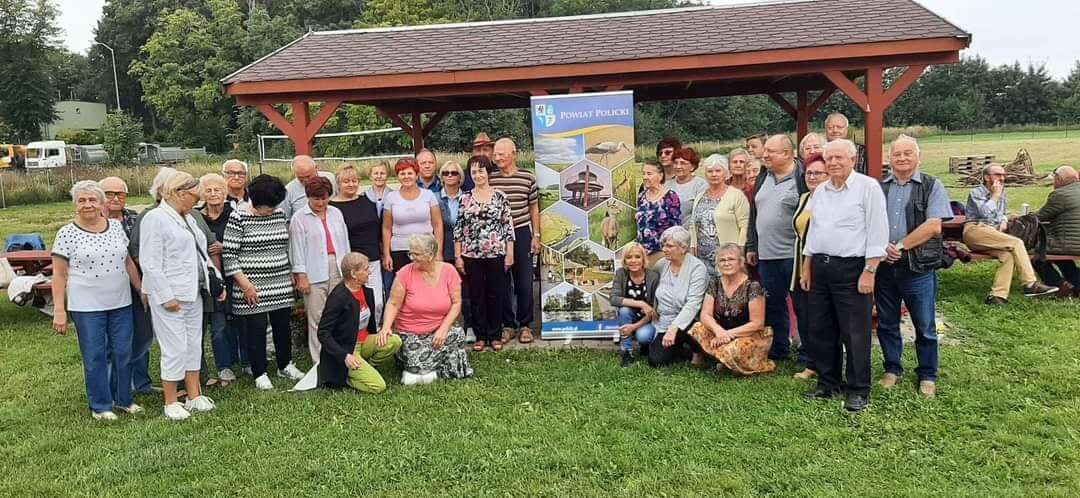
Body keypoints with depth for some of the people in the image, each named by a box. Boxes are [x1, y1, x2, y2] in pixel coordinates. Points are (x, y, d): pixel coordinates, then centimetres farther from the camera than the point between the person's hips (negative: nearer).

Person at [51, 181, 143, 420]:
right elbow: (59, 274, -4)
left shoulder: (116, 227, 6)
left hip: (121, 303, 4)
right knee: (94, 356, 4)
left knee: (123, 352, 9)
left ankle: (123, 399, 24)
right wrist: (59, 310, -9)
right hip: (87, 307, -3)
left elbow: (128, 262, 13)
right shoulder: (67, 234, -5)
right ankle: (100, 406, 16)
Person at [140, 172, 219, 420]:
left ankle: (194, 397, 23)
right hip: (169, 296, -8)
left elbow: (201, 253, 21)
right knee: (175, 349, -4)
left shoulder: (188, 218, 15)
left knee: (194, 346, 13)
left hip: (193, 293, 8)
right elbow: (150, 263, -15)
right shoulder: (155, 218, -10)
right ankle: (171, 403, 9)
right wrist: (166, 296, -18)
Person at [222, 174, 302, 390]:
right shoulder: (239, 217, -12)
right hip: (253, 287, -5)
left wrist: (291, 273, 16)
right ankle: (260, 373, 15)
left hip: (281, 284, 5)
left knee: (282, 324, 13)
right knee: (256, 328, 2)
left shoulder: (279, 213, 5)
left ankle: (285, 365, 29)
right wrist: (244, 284, -14)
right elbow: (228, 254, -12)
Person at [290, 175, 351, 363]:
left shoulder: (336, 213, 12)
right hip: (315, 273, -4)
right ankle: (319, 363, 6)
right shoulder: (300, 218, -1)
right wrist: (301, 276, -8)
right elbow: (297, 248, -4)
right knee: (317, 319, -1)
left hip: (338, 270, 4)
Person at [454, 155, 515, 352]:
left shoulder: (500, 197, 0)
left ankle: (495, 335, 17)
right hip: (471, 255, 2)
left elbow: (508, 226, 1)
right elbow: (458, 229, 5)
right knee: (476, 296, 7)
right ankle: (480, 336, 18)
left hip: (496, 254, -1)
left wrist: (509, 253, -3)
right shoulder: (465, 198, 4)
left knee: (496, 295, 6)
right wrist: (457, 256, 1)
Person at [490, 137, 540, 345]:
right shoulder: (489, 179, 2)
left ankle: (525, 325, 15)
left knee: (524, 283, 3)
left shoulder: (528, 178, 0)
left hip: (521, 234, -1)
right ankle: (508, 325, 18)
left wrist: (536, 236, 4)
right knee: (502, 283, 6)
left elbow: (534, 209, 7)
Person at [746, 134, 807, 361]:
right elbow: (754, 213, 19)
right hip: (766, 255, 7)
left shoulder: (801, 179, -10)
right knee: (772, 304, 13)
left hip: (793, 255, -7)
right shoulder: (764, 178, 14)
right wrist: (751, 246, 16)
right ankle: (778, 351, 26)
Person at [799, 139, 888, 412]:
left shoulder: (868, 187, -6)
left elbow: (877, 233, -10)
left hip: (851, 268, -7)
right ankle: (827, 384, 24)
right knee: (821, 330, 11)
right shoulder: (820, 191, 14)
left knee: (855, 333, -1)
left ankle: (859, 391, 10)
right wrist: (806, 269, 15)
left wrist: (869, 271, -15)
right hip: (820, 267, 7)